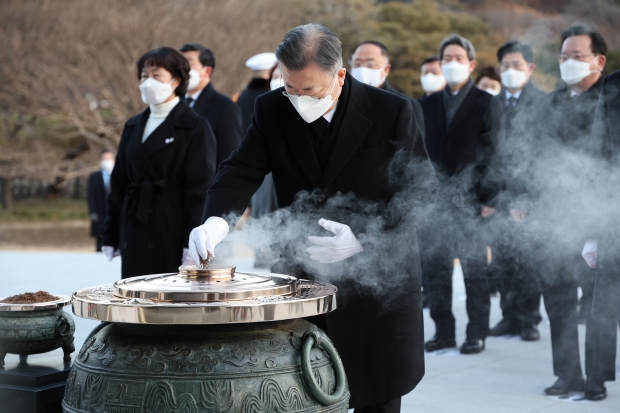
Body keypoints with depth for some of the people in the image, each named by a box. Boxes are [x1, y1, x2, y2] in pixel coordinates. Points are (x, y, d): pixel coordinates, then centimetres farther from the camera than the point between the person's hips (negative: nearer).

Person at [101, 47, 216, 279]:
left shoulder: (195, 127, -3)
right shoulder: (133, 127, 15)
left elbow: (201, 187, -8)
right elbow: (119, 183, 16)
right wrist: (111, 235, 12)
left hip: (173, 233, -5)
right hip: (135, 233, 5)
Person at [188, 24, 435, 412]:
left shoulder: (392, 112, -12)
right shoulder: (272, 111, -4)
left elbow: (422, 190, -9)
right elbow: (241, 172, -10)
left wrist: (362, 237, -21)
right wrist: (216, 220, -31)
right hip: (305, 277, 2)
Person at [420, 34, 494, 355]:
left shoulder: (485, 103, 1)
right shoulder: (429, 105, 14)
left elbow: (492, 152, -3)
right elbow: (422, 151, 12)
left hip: (470, 196, -4)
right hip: (435, 196, 4)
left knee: (474, 266, -1)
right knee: (436, 266, 5)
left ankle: (477, 332, 6)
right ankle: (443, 331, 13)